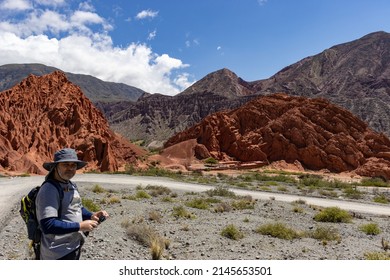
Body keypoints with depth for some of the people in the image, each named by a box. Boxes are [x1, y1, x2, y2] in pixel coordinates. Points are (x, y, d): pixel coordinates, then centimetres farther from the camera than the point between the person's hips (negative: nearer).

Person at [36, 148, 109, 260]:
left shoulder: (72, 185, 6)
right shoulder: (49, 190, -22)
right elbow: (48, 226, -30)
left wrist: (91, 216, -1)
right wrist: (80, 226, -25)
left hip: (74, 247, 9)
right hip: (59, 254, -9)